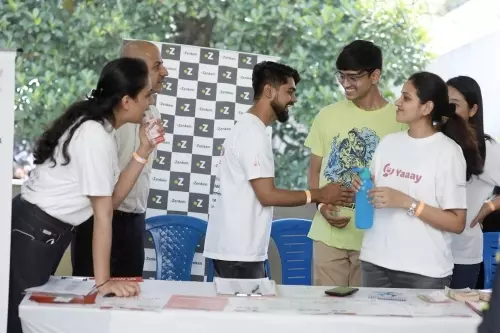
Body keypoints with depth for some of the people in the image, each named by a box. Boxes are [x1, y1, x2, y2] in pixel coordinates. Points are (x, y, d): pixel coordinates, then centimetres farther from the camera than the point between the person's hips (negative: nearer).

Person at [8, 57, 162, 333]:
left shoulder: (98, 127, 6)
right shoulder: (95, 135, -23)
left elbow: (112, 197, 2)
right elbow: (103, 213, -23)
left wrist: (144, 150, -3)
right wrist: (103, 281, -19)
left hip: (45, 233, 9)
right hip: (33, 233, -9)